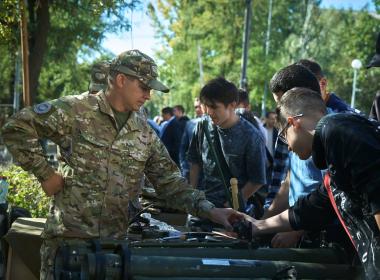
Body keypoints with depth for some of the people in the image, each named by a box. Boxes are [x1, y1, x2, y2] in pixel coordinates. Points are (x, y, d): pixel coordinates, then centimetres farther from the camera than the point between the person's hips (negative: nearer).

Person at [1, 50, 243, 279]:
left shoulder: (144, 132, 9)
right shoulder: (76, 111, -8)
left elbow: (169, 181, 8)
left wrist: (209, 210, -4)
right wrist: (45, 173, -9)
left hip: (116, 240, 5)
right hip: (68, 237, -5)